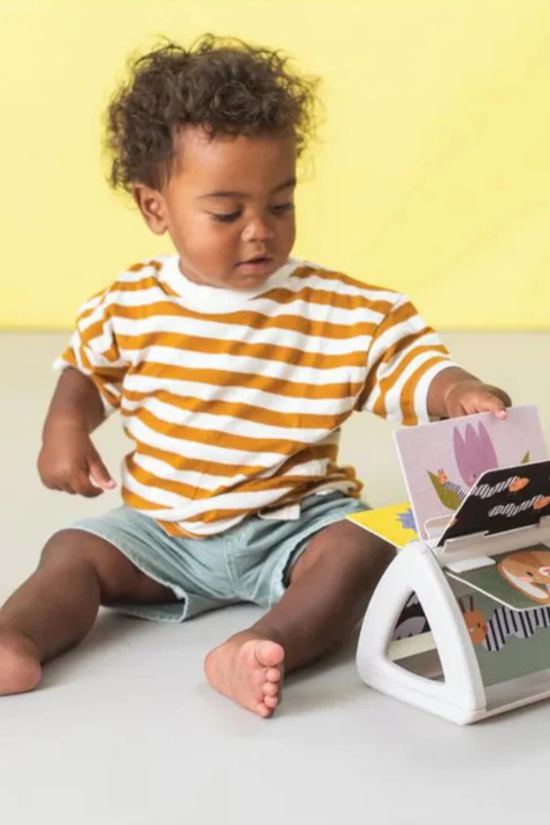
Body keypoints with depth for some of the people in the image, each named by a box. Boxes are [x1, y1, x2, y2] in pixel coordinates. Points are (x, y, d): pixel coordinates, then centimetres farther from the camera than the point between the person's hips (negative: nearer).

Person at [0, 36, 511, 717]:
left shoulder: (346, 313, -8)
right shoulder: (128, 305, -1)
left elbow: (410, 365, -10)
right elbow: (87, 371, 15)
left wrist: (459, 392, -31)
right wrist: (65, 427, -3)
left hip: (294, 524, -2)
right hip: (161, 526, 3)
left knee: (363, 551, -28)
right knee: (74, 551, -15)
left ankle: (261, 649, -46)